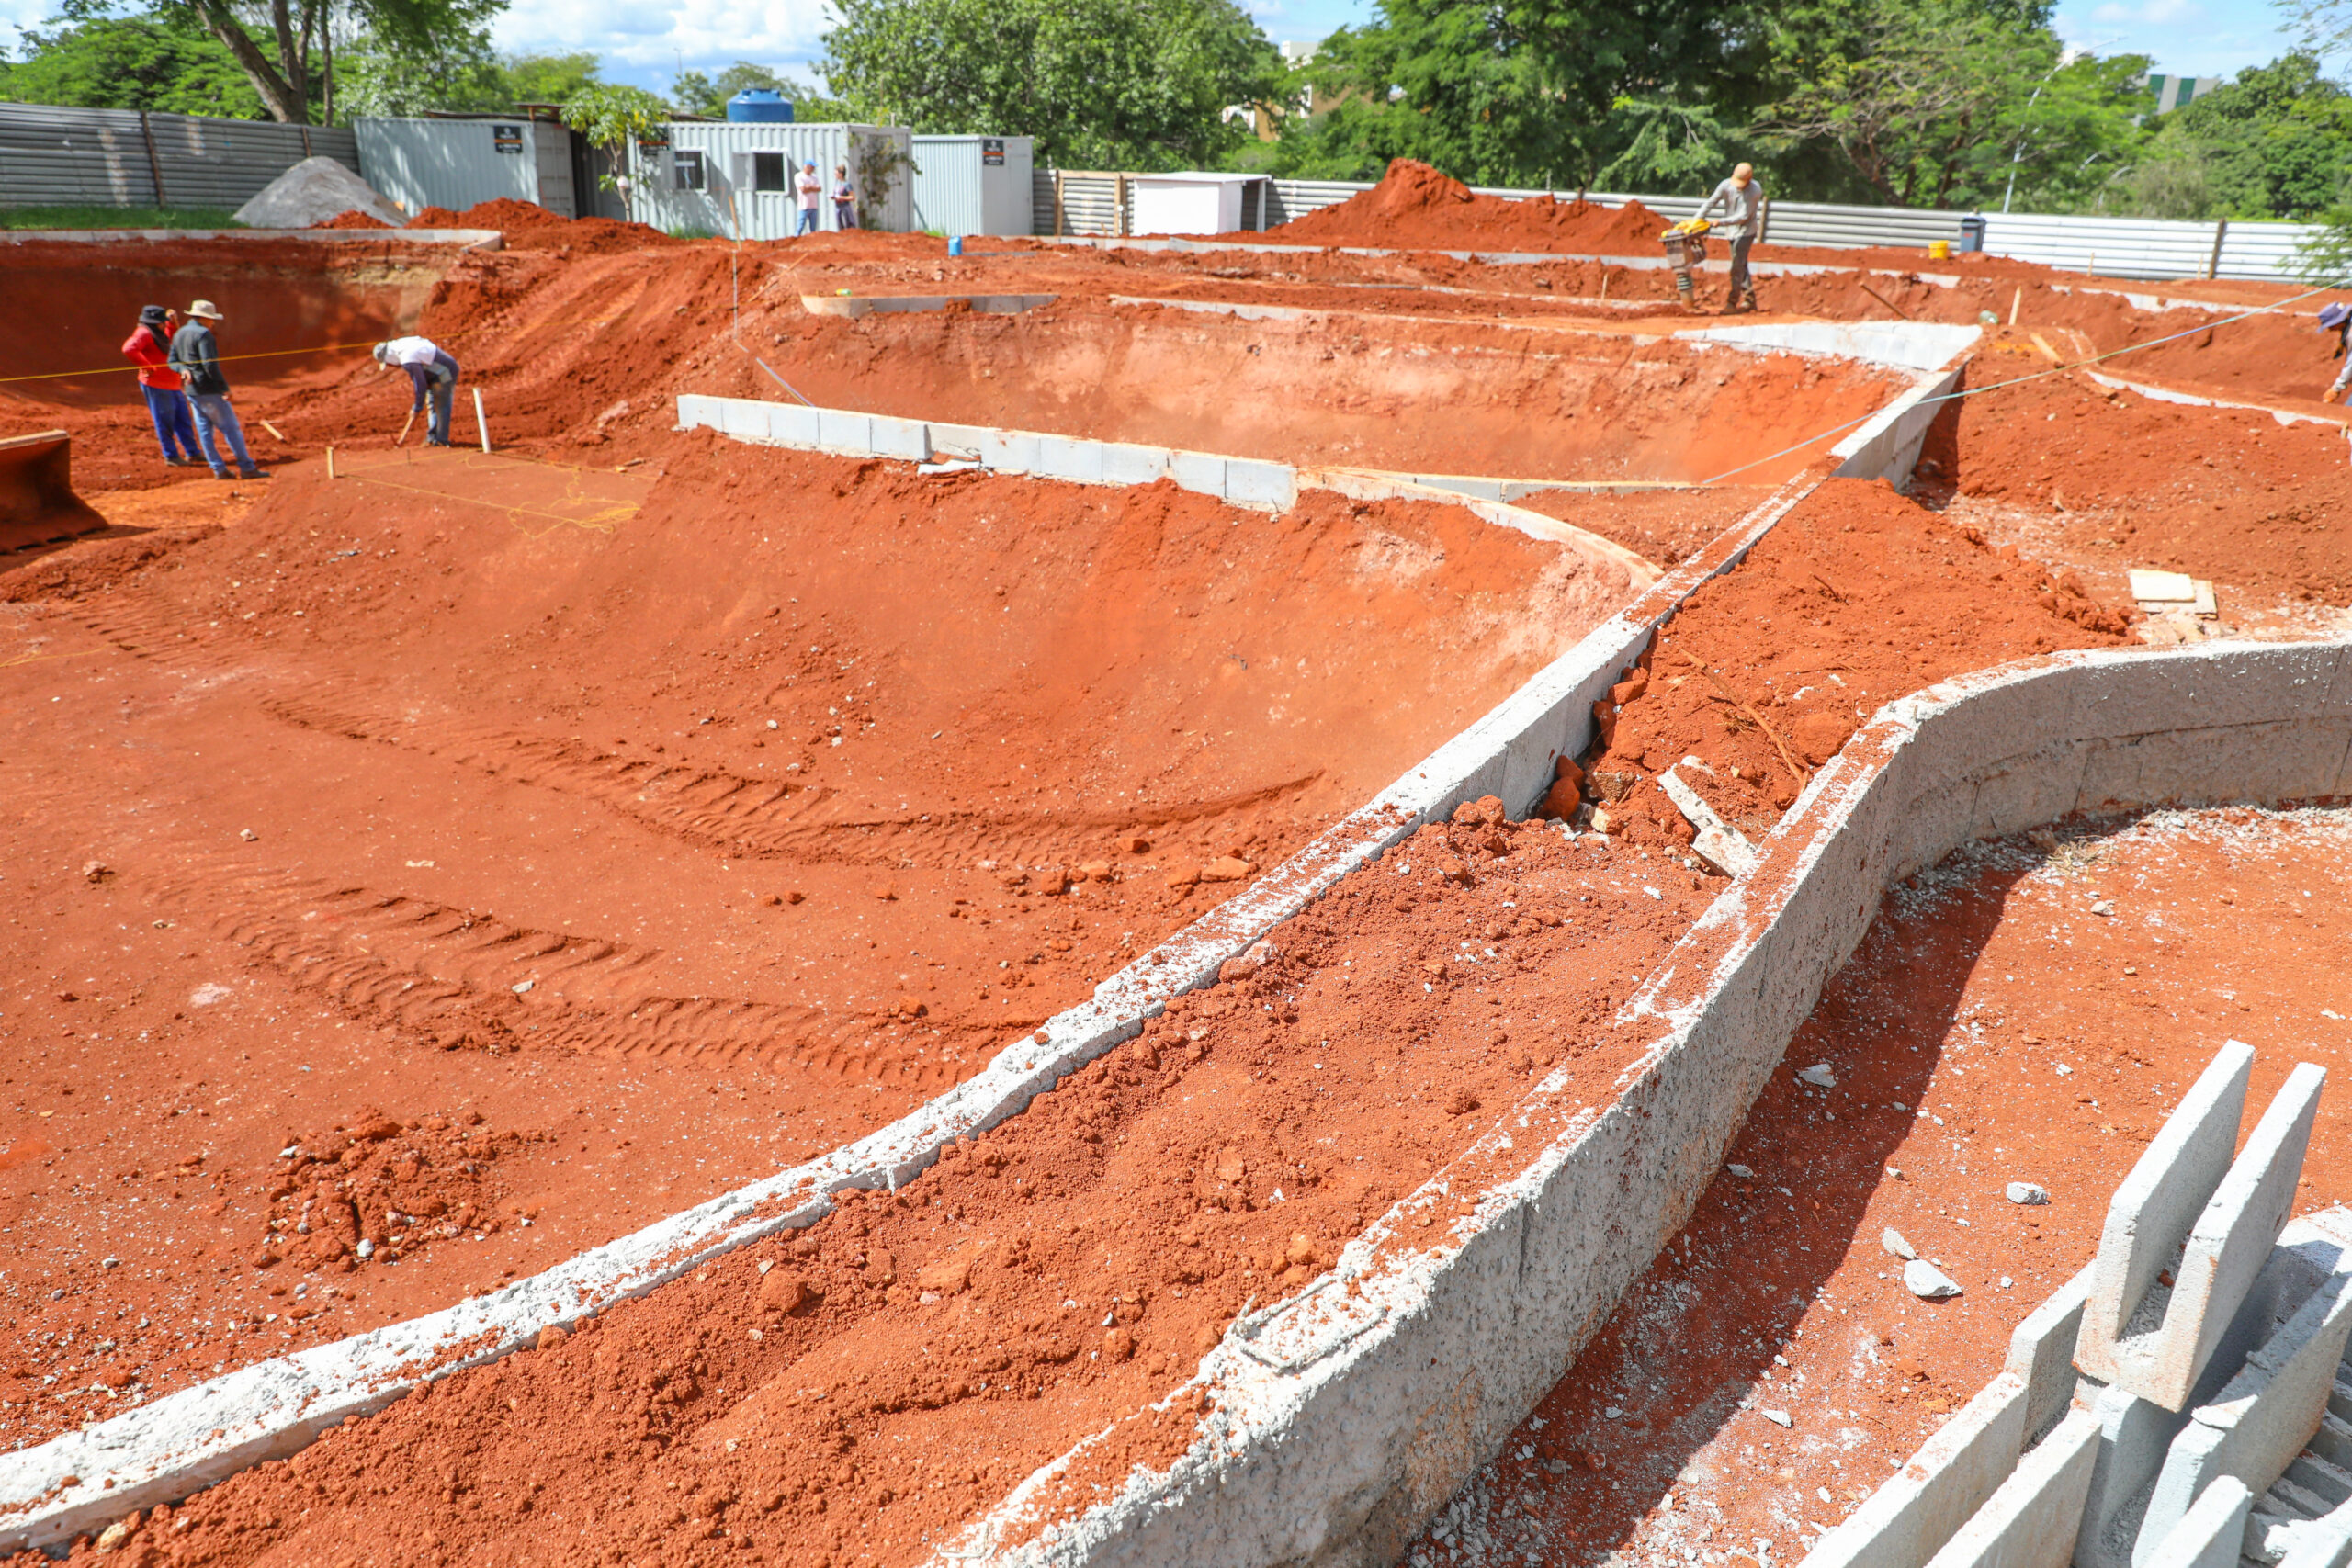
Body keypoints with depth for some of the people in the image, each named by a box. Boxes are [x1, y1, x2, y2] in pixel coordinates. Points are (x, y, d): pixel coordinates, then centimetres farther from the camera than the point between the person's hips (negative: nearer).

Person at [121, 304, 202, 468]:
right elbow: (129, 349, -28)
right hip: (156, 386, -9)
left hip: (173, 385, 10)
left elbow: (172, 339, 36)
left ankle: (192, 453, 21)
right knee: (165, 422, -2)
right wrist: (147, 366, -23)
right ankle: (171, 456, 4)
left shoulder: (158, 333, 16)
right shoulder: (143, 333, -12)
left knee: (184, 421, 13)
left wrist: (171, 322, 20)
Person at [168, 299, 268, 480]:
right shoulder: (203, 334, -14)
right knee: (231, 428, -4)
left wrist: (184, 369, -4)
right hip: (209, 390, -9)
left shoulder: (178, 334, 15)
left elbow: (173, 361, 14)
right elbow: (210, 365, -20)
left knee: (204, 430, 8)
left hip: (192, 391, 9)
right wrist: (224, 387, -16)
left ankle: (219, 469, 10)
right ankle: (247, 468, -4)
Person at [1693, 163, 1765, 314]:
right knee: (1741, 266, 11)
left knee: (1738, 267, -13)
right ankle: (1750, 300, 19)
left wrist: (1721, 222, -28)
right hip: (1732, 230, 6)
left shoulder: (1755, 191, -20)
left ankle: (1732, 302, -11)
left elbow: (1743, 216, -22)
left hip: (1746, 230, -5)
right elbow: (1710, 203, -1)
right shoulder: (1726, 185, -9)